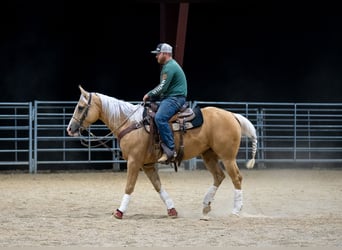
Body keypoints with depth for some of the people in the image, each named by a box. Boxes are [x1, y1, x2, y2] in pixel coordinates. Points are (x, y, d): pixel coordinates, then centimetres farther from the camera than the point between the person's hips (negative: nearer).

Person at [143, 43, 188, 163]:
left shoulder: (169, 67, -13)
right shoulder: (170, 65, 22)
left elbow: (162, 88, -18)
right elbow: (163, 87, 27)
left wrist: (149, 95, -5)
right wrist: (151, 96, 15)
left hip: (175, 98, -12)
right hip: (169, 97, 12)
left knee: (160, 118, -32)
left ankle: (170, 150, -38)